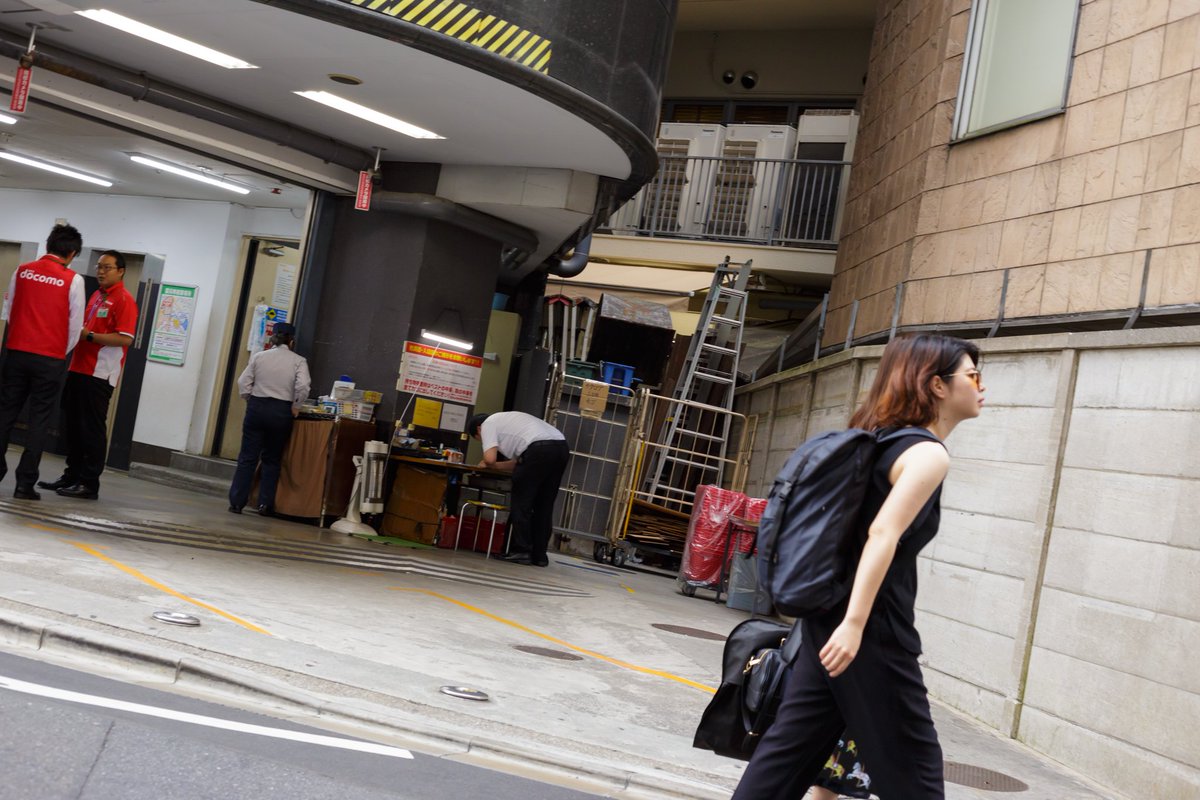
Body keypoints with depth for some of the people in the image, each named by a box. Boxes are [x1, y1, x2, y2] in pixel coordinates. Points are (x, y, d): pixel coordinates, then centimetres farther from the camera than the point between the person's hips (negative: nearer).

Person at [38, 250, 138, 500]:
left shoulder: (124, 300, -10)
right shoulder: (96, 295, 18)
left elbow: (126, 338, -20)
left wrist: (90, 336, -20)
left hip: (99, 375, -9)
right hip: (78, 369, 9)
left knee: (92, 429, -5)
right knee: (73, 425, 13)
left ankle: (90, 484, 1)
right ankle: (71, 477, 23)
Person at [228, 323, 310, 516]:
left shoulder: (258, 357, 4)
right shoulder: (298, 361, -1)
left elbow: (243, 382, 0)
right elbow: (302, 386, -14)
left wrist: (250, 400, 11)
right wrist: (295, 405, -1)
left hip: (256, 407, 1)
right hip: (281, 411, -1)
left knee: (247, 457, 6)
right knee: (272, 460, 12)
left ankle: (237, 502, 4)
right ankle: (265, 504, 10)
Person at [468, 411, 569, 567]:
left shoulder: (488, 423, 14)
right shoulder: (506, 420, 38)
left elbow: (490, 458, 0)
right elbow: (519, 462, 32)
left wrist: (488, 464, 21)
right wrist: (495, 465, 32)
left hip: (539, 449, -8)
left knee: (521, 501, 4)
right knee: (544, 506, 13)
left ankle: (521, 551, 2)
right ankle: (539, 555, 14)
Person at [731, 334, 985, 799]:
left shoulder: (886, 441, 16)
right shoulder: (928, 453, -11)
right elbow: (883, 535, -22)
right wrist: (855, 622, -26)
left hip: (829, 613, 9)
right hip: (872, 626, -9)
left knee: (792, 745, 10)